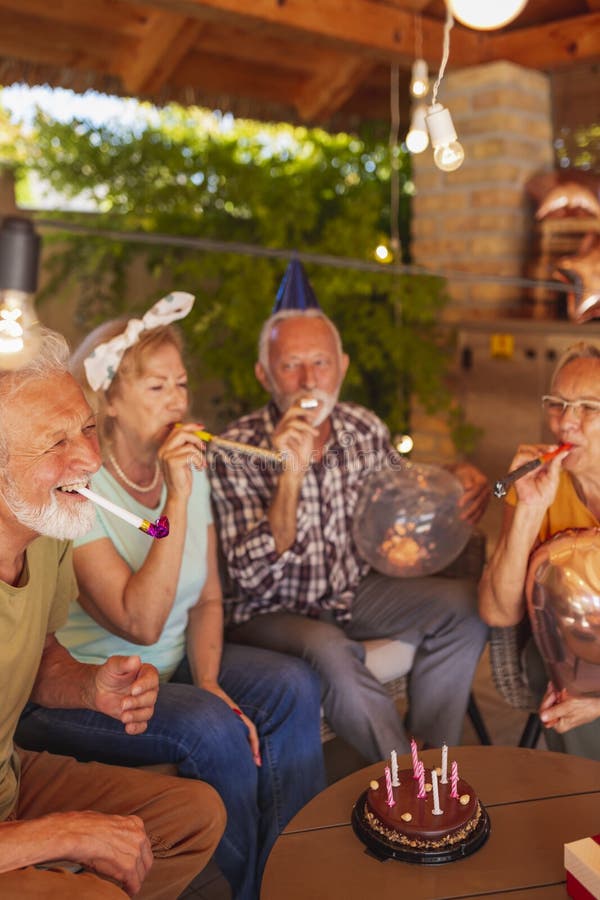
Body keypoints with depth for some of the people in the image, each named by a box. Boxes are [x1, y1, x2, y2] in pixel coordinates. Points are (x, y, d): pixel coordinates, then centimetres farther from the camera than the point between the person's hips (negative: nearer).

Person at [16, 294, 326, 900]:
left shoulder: (190, 470, 1)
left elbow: (208, 599, 7)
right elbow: (142, 623, -28)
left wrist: (207, 680, -10)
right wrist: (177, 502, -31)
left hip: (170, 667, 7)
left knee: (293, 686, -14)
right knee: (212, 728, -28)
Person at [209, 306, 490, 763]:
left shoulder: (367, 429, -5)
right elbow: (254, 579, -27)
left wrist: (457, 482, -5)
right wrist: (291, 475, -36)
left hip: (354, 592, 6)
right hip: (272, 613, -5)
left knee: (464, 605, -10)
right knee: (330, 651, -34)